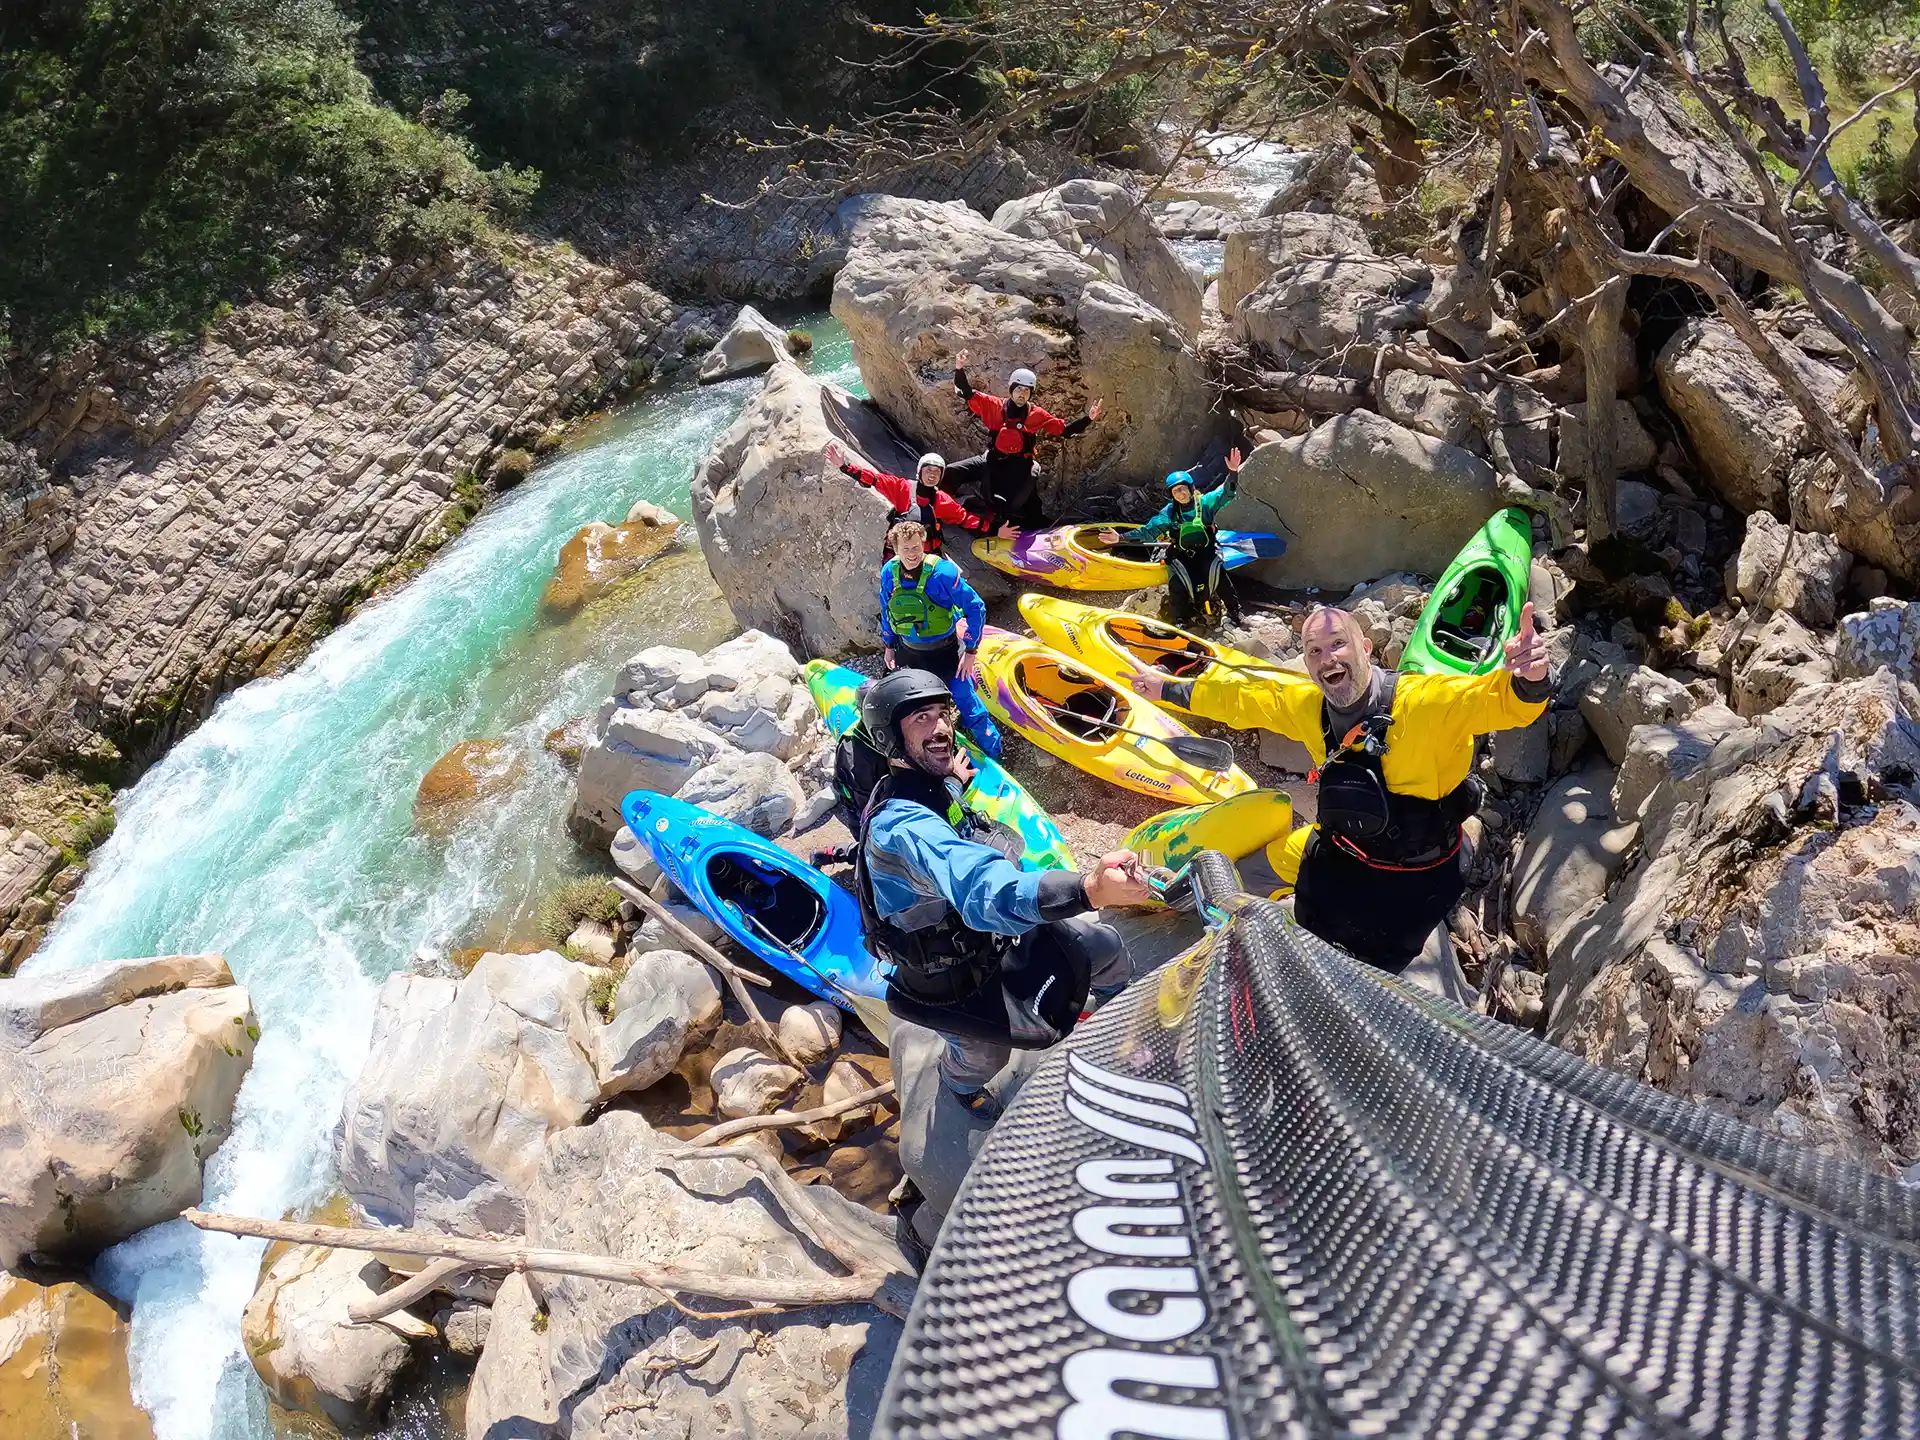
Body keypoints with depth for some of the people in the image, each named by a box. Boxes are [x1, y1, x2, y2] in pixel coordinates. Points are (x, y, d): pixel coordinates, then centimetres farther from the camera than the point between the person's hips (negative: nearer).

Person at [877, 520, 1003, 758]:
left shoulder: (942, 572, -26)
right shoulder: (888, 573, -10)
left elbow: (975, 607, -20)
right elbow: (886, 611, 9)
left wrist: (971, 651, -18)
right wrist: (889, 645, 14)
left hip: (944, 651, -5)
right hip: (909, 650, 5)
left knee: (964, 698, -3)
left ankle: (992, 755, 13)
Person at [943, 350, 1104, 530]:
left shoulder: (1037, 415, 1)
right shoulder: (994, 406, -1)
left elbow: (1065, 429, 5)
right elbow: (967, 394, -5)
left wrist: (1088, 419, -7)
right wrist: (960, 370, -20)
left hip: (1019, 468, -1)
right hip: (992, 461, 1)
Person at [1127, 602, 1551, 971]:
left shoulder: (1424, 701, -31)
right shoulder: (1306, 705, -10)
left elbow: (1497, 699, -44)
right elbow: (1240, 696, 4)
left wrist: (1528, 682, -68)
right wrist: (1170, 689, 11)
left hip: (1415, 879, -6)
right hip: (1340, 852, 6)